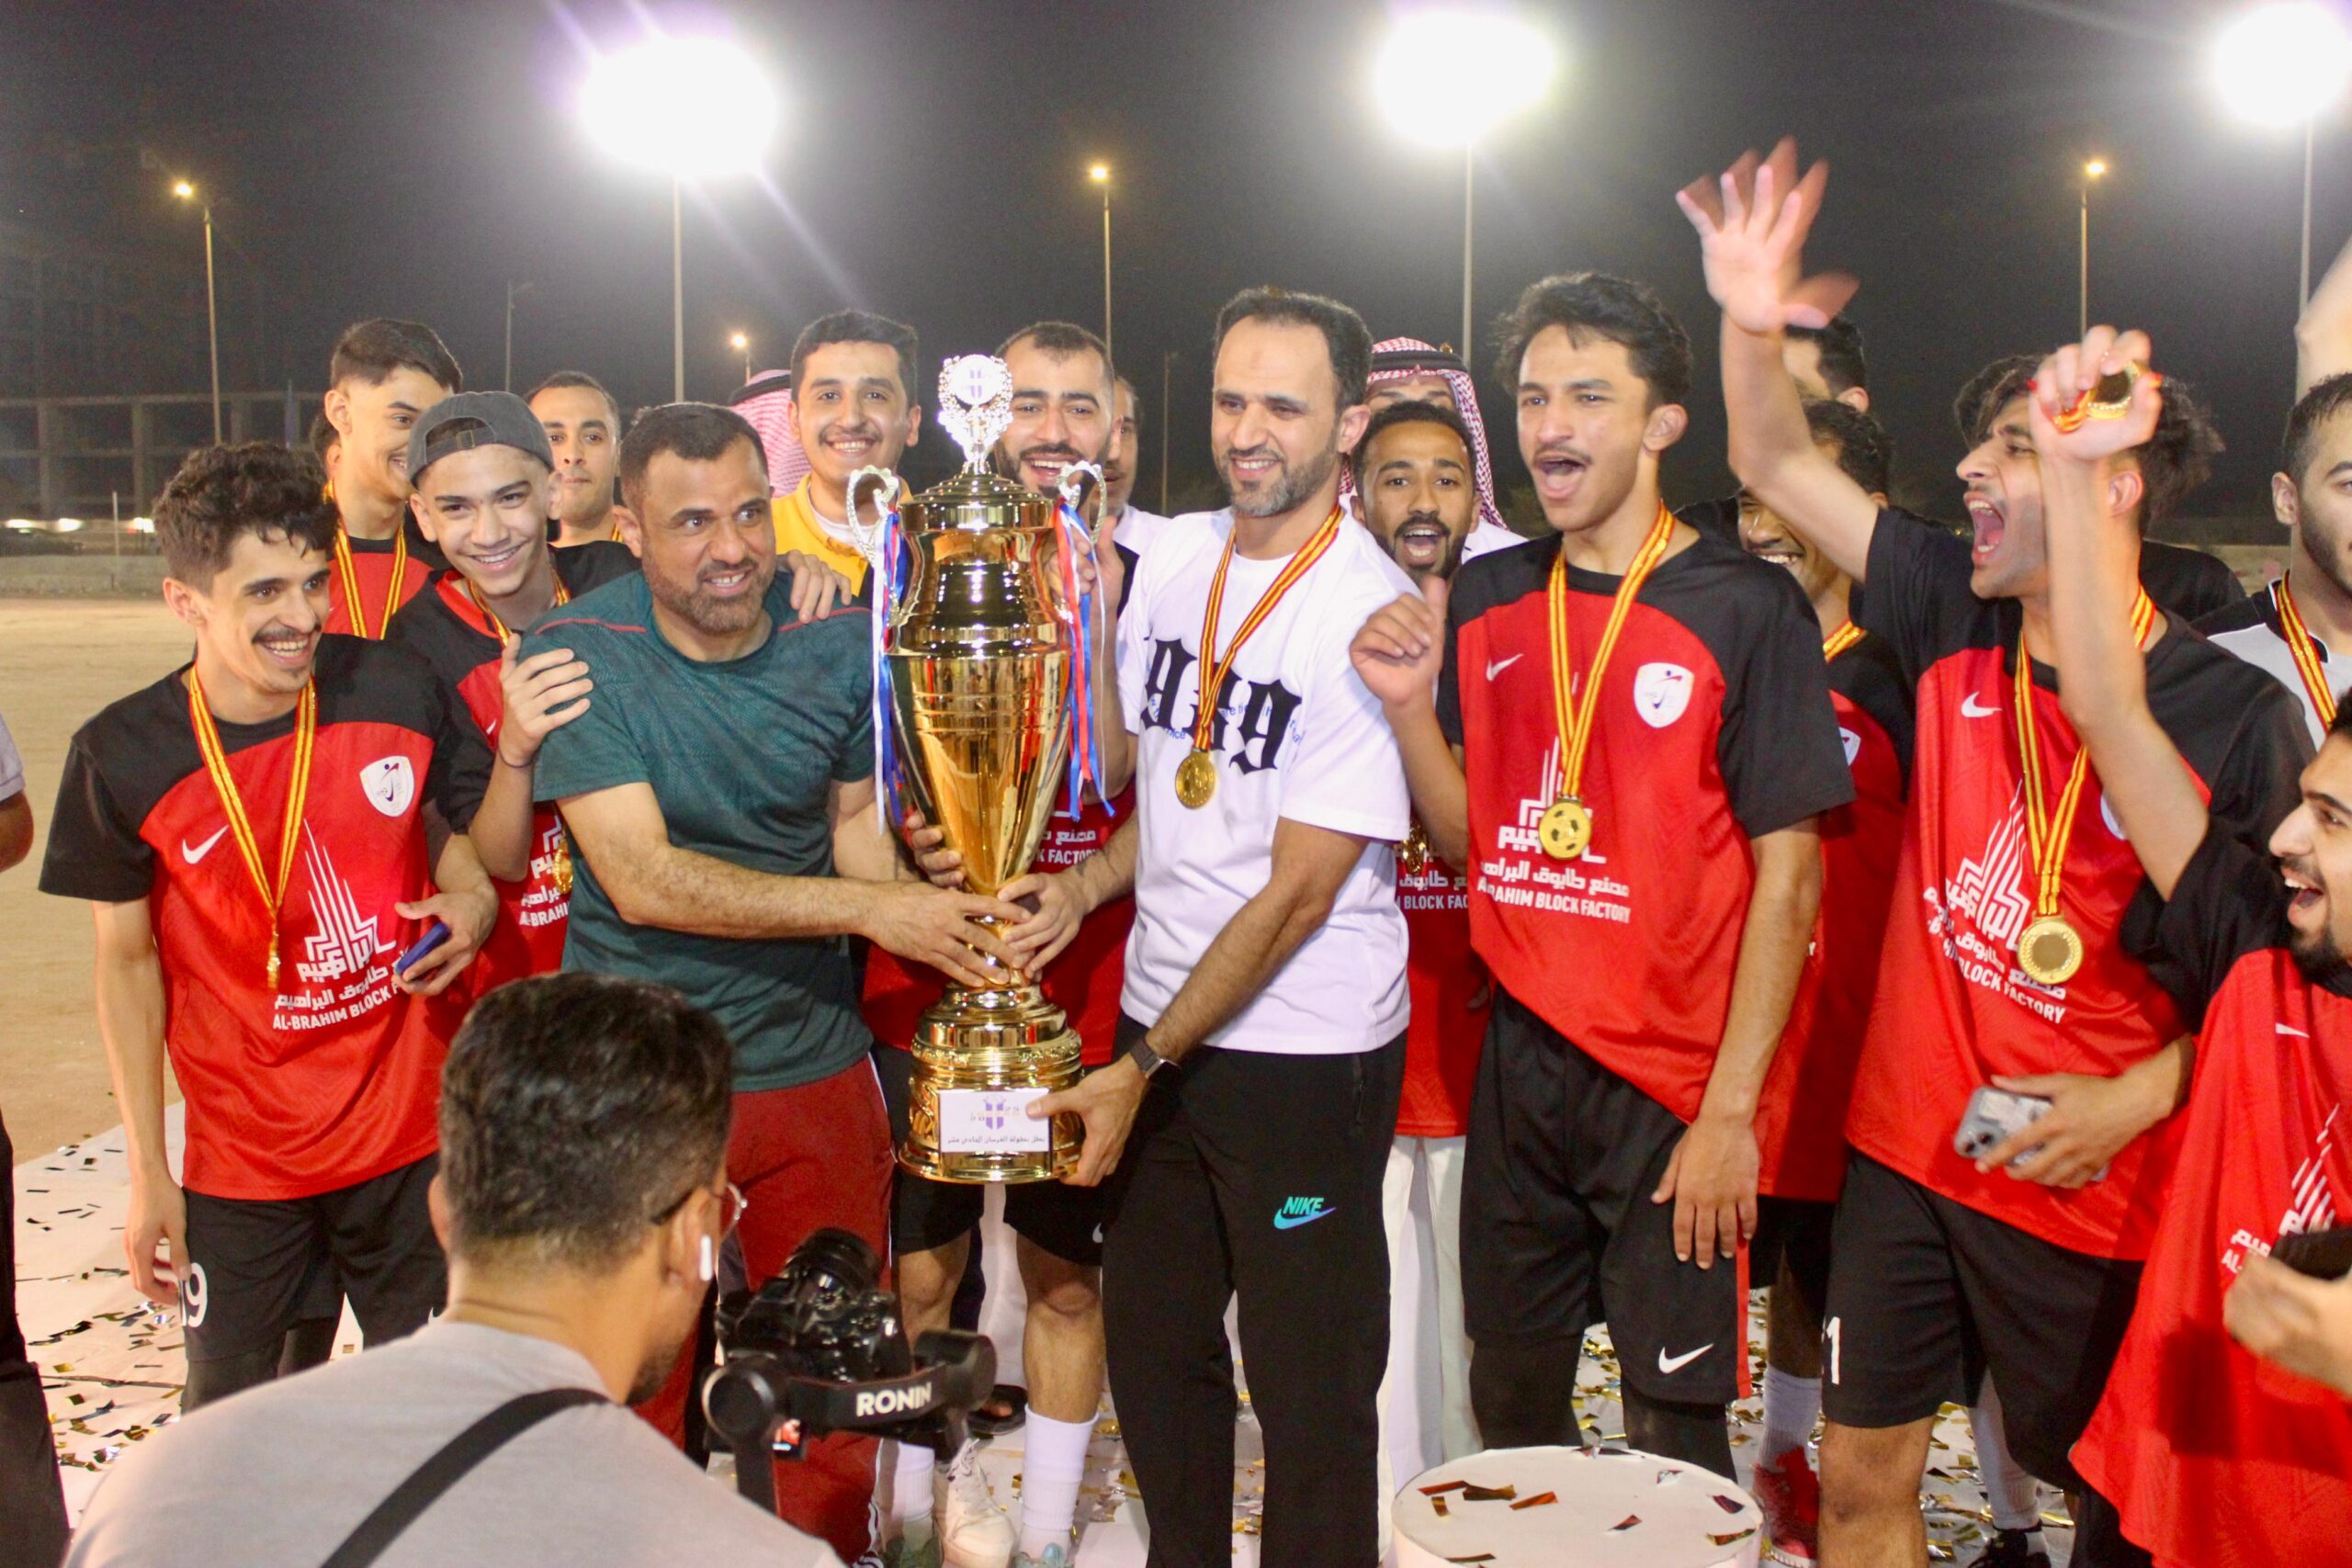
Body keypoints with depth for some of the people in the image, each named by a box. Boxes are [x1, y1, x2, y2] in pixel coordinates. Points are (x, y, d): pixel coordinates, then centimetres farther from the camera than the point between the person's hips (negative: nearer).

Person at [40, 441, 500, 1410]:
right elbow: (127, 960, -2)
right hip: (240, 1160, -1)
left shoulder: (398, 692, -10)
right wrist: (147, 1174, -2)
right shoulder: (123, 757, -13)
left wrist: (471, 897, -16)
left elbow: (456, 825, 9)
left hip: (411, 1135, 1)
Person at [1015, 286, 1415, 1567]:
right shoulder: (1173, 557, 3)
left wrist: (1145, 1068, -14)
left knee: (1308, 1388, 6)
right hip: (1160, 1020, 7)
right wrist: (1083, 887, -2)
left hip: (1307, 1052, -6)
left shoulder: (1370, 613, -17)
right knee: (1151, 1352, 19)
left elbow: (1298, 892, -17)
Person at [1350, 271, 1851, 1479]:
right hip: (1521, 1062, 5)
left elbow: (1787, 878, -9)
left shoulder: (1744, 606, -8)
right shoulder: (1486, 601, 6)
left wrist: (1731, 1106, -13)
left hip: (1676, 1085, -4)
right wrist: (1409, 705, -8)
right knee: (1510, 1405, 16)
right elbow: (1467, 839, 8)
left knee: (1674, 1436, 3)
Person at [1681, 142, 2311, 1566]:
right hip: (1907, 1144, 4)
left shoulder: (2239, 716, -14)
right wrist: (1753, 327, -12)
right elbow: (1778, 466, 4)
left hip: (2094, 1189, -4)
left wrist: (2140, 1096, -16)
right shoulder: (1958, 622, -1)